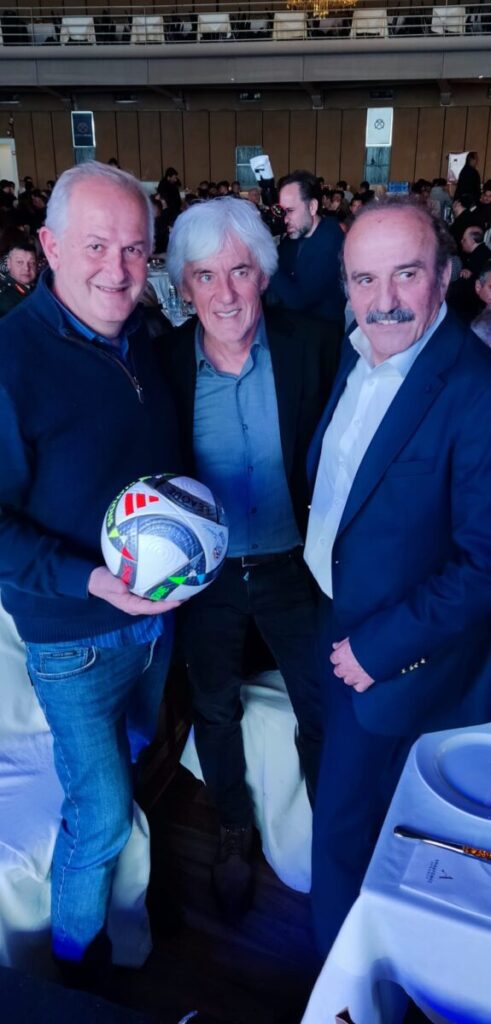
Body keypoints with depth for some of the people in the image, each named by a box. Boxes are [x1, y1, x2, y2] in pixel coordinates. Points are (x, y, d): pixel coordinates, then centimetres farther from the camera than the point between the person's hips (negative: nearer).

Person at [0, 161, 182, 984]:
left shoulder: (142, 343, 1)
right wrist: (92, 581, -29)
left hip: (156, 612, 7)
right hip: (75, 638, -6)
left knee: (137, 747, 28)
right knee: (102, 813, 7)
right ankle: (76, 950, 36)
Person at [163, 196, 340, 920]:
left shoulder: (313, 347, -13)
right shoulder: (162, 362, -12)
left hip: (292, 567, 0)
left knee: (321, 709, 16)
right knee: (215, 711, 21)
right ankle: (235, 833, 50)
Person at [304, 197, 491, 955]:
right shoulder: (354, 356, -1)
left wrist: (380, 646, -20)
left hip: (399, 663, -7)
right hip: (338, 629, 8)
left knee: (345, 826, 9)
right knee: (346, 799, 27)